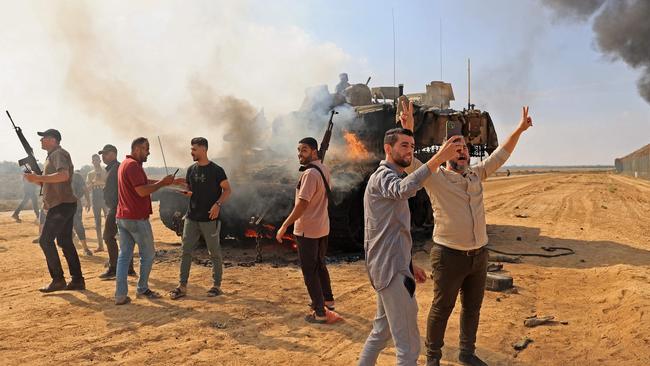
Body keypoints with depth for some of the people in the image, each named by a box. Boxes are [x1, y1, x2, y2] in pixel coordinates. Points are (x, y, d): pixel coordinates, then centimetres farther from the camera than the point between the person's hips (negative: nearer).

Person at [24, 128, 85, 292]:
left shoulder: (58, 154, -10)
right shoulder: (52, 155, 22)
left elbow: (64, 175, -28)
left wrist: (38, 178, -24)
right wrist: (37, 178, 10)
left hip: (61, 205, -10)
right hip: (64, 205, 10)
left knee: (45, 240, -7)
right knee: (65, 242, 10)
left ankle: (58, 280, -2)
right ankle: (77, 280, 13)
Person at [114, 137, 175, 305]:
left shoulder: (125, 164, 17)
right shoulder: (133, 165, -16)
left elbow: (145, 181, 16)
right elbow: (142, 191, -23)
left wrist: (165, 181, 11)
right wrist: (163, 182, -14)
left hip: (122, 217, 9)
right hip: (137, 218, -9)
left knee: (124, 255, 8)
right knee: (148, 254, 7)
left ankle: (120, 295, 7)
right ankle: (142, 289, 19)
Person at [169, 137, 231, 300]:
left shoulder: (216, 170, -7)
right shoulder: (191, 169, 9)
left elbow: (227, 190, -6)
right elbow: (190, 191, 17)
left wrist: (217, 204, -22)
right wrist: (183, 188, -6)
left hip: (210, 219, -5)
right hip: (192, 218, 5)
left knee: (214, 253, 5)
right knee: (186, 251, 4)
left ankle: (217, 285, 16)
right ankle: (182, 286, 12)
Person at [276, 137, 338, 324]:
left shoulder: (310, 174, -23)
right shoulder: (324, 169, 4)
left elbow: (302, 204, -26)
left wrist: (284, 226, -22)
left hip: (307, 230, -9)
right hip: (322, 227, 9)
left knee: (309, 271, 1)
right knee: (320, 265, 24)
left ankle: (319, 312, 7)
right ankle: (327, 300, 37)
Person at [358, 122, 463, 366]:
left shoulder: (391, 177, 19)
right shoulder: (383, 176, -12)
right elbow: (404, 189, -40)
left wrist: (409, 264, 21)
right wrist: (438, 158, -45)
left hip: (393, 266, 11)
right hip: (391, 269, -11)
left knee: (383, 329, 23)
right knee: (408, 343, -6)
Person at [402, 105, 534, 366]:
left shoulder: (476, 174, 8)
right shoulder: (435, 177, -10)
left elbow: (500, 155, 14)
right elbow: (409, 162, -23)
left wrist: (519, 130, 8)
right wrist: (408, 131, -35)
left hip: (479, 254, 6)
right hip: (449, 255, -6)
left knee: (472, 307, 19)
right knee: (442, 309, 6)